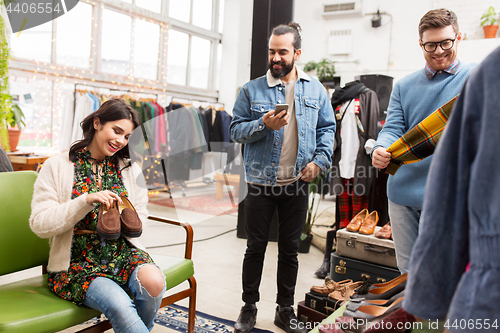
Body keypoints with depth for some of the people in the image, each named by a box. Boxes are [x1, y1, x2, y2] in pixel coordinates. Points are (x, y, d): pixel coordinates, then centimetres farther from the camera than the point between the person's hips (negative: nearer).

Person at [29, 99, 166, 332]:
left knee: (153, 282, -27)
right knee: (120, 306, -31)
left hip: (123, 253, 4)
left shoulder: (131, 169, 11)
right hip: (76, 263, -3)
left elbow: (139, 221, 11)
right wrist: (86, 200, -20)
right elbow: (39, 224, -7)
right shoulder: (57, 167, 1)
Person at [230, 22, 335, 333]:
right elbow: (236, 130, 0)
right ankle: (249, 307, 25)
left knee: (290, 249, 13)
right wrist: (263, 124, -18)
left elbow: (328, 128, 9)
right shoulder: (251, 90, 0)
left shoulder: (316, 90, 6)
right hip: (261, 182, -1)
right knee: (256, 247, 8)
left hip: (297, 183, 2)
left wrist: (320, 160, -5)